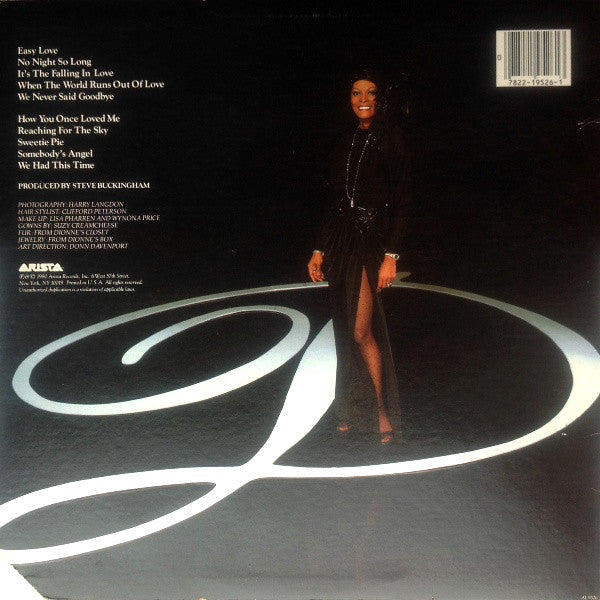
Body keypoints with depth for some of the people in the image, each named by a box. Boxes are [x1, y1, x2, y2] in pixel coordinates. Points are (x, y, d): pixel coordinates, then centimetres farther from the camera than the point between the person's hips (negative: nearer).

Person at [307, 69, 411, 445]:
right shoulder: (348, 143, 15)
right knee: (347, 330, 9)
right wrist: (320, 251, 13)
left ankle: (382, 411, 5)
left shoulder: (392, 138, -4)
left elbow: (401, 202, -9)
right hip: (341, 242, 6)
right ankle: (355, 411, 21)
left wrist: (391, 256, -17)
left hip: (373, 241, -6)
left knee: (362, 332, -11)